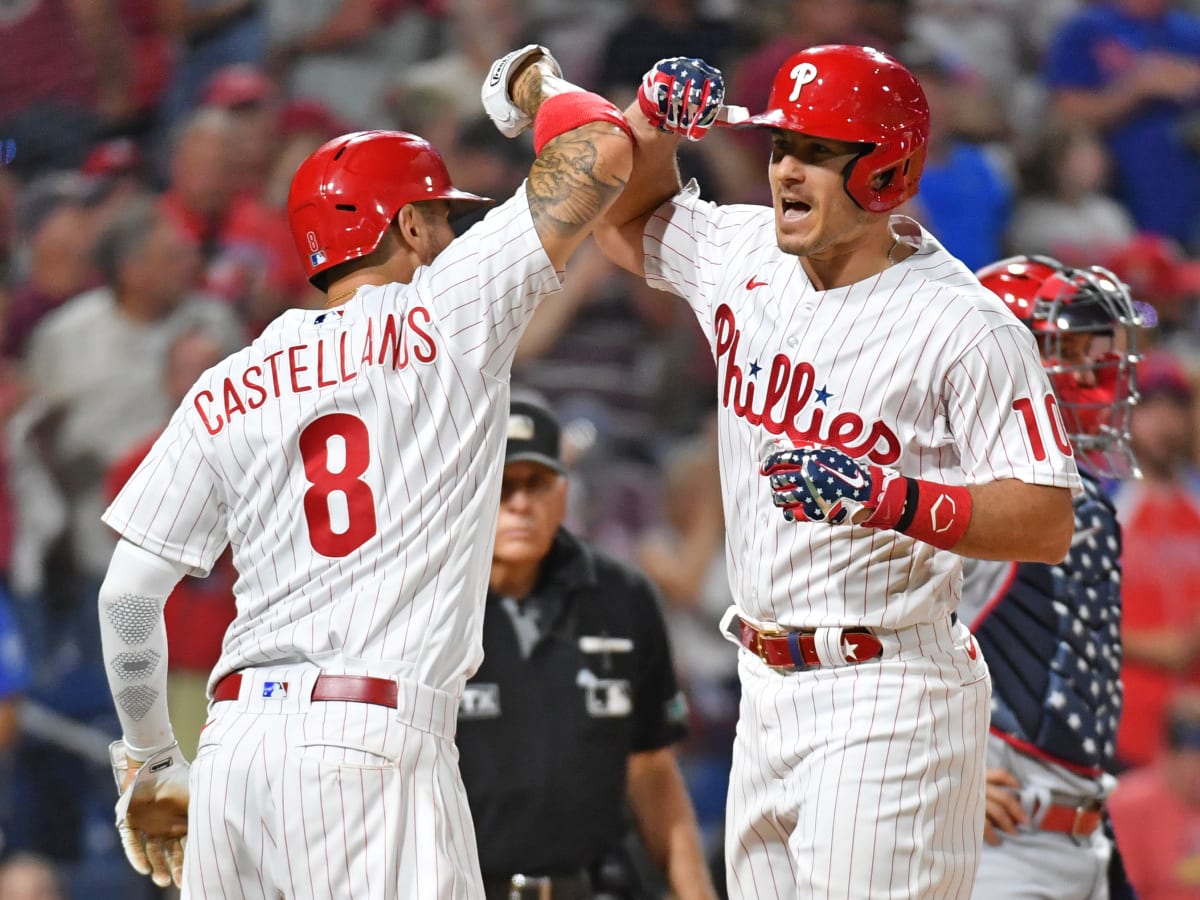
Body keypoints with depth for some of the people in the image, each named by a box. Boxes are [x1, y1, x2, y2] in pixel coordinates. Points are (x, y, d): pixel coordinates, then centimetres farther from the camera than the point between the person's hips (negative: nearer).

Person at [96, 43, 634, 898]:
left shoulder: (223, 395, 14)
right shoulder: (450, 314, 4)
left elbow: (127, 598, 11)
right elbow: (603, 151, 3)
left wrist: (151, 762, 23)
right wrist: (536, 82, 25)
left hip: (237, 735, 5)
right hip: (373, 741, -5)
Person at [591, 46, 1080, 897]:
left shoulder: (967, 329, -15)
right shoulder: (745, 254, 7)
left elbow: (1049, 522, -17)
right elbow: (625, 218, 26)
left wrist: (892, 500, -30)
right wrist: (653, 124, 6)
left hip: (887, 697, -8)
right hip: (766, 690, 8)